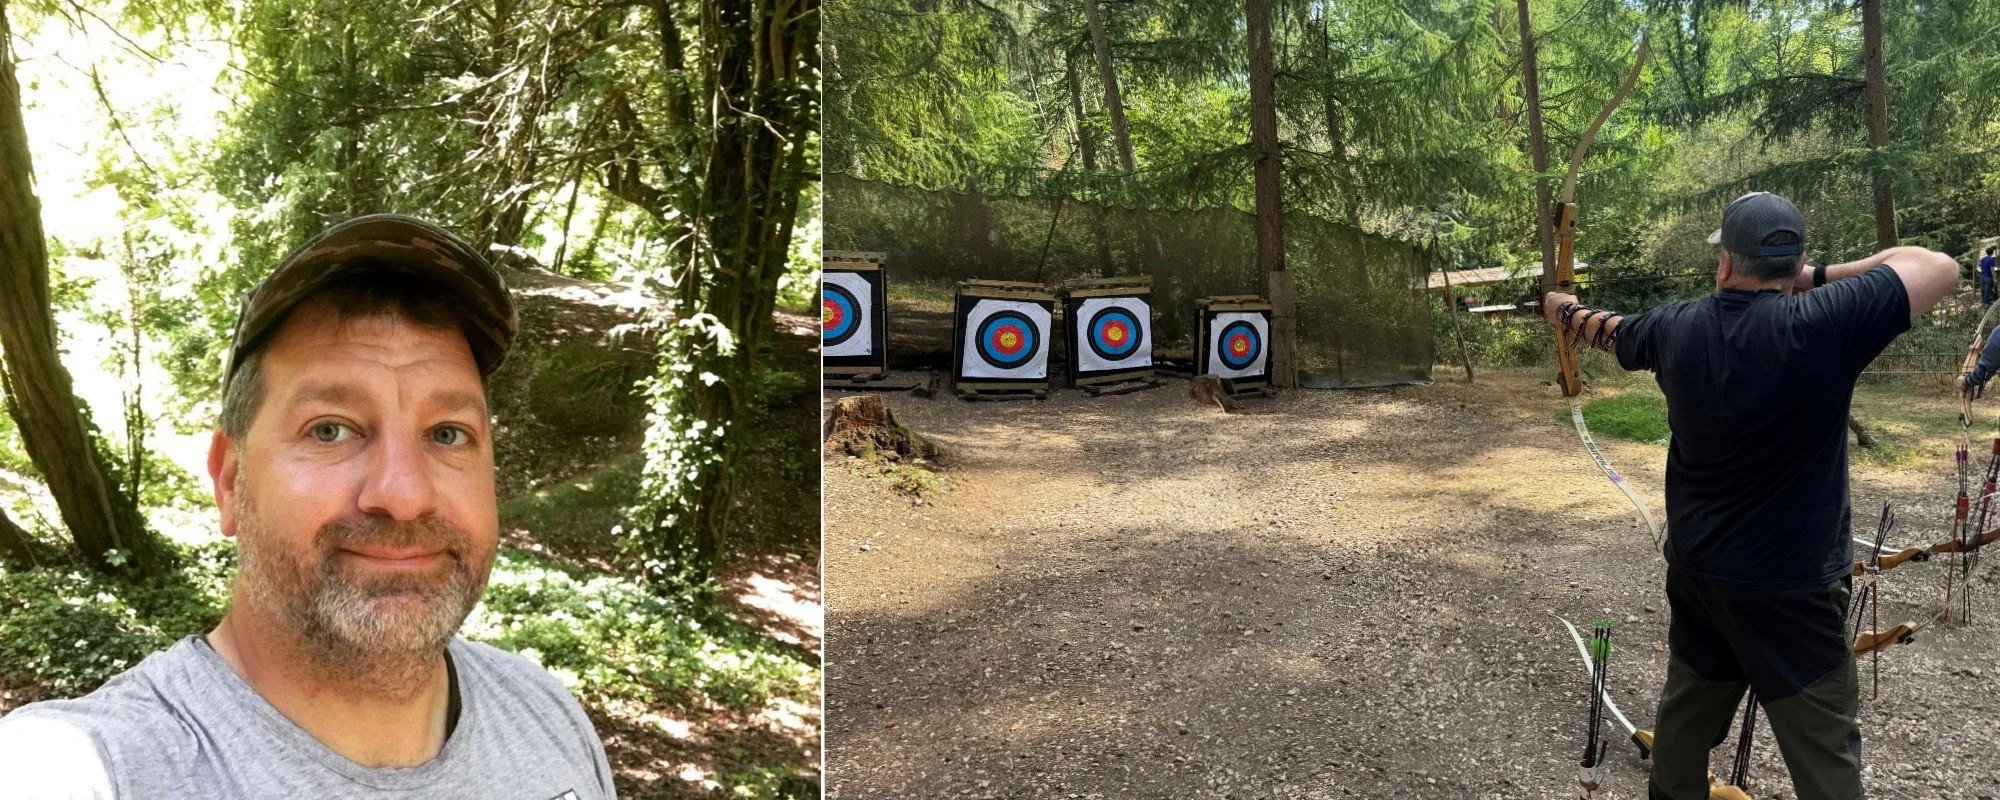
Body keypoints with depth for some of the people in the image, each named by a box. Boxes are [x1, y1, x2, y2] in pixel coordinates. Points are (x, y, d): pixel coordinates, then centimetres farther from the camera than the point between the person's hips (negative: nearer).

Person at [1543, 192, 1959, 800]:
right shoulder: (1824, 323, -21)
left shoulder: (1678, 329, -5)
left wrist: (1564, 310, 38)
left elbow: (1608, 329, 17)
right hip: (1791, 588, -5)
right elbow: (1941, 267, -11)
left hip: (1696, 570, 5)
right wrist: (1820, 278, -4)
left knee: (1686, 715, 22)